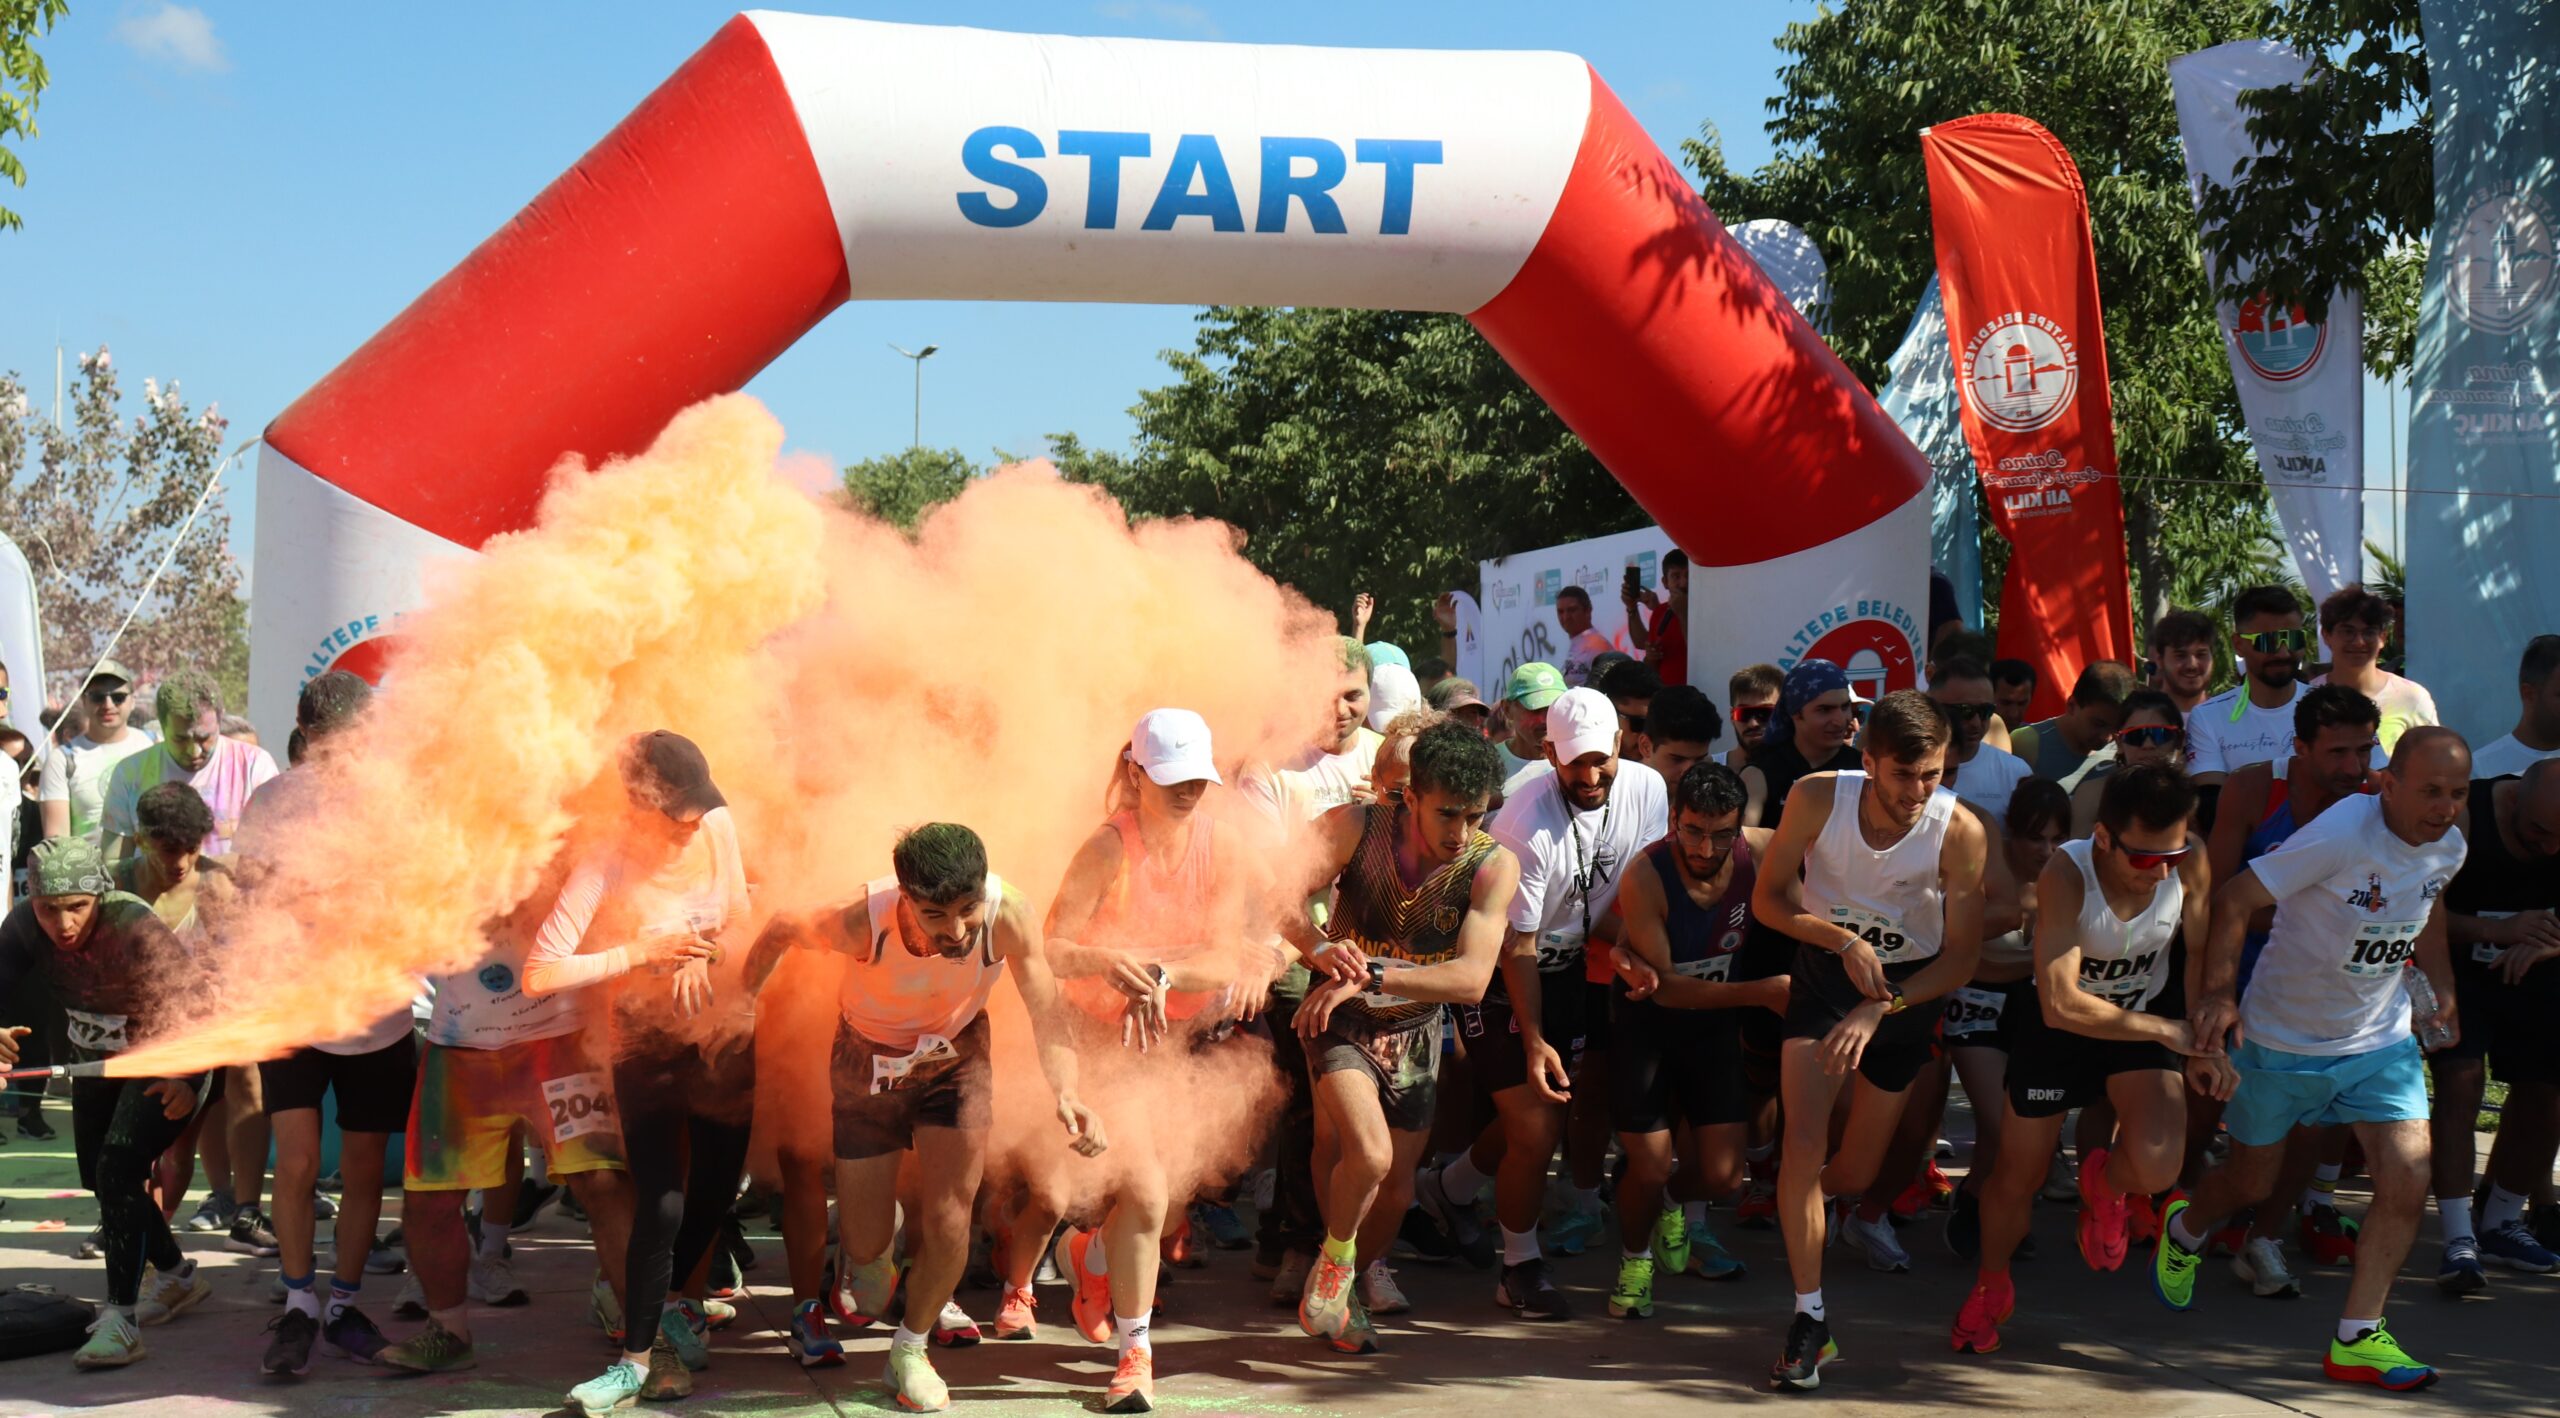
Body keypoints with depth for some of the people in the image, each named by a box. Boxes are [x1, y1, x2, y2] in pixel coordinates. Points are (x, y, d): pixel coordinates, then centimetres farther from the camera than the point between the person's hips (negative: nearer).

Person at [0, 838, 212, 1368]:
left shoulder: (135, 929, -34)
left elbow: (204, 1000, -30)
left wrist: (190, 1078, -37)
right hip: (96, 1061, 7)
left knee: (118, 1172, -21)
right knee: (100, 1179, 17)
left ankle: (120, 1320, -16)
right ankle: (177, 1275, 39)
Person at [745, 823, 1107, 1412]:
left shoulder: (1008, 913, -34)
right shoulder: (863, 922, -36)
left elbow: (1046, 1014, -30)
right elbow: (781, 931, -15)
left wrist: (1066, 1093, -47)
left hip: (957, 1057, 1)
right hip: (870, 1059, -1)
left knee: (948, 1223, -7)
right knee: (867, 1243, 5)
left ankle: (910, 1351, 21)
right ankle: (870, 1253, 45)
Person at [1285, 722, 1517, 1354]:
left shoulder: (1494, 866, -19)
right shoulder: (1356, 827, -20)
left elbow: (1471, 978, -27)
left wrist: (1371, 975, -37)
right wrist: (1320, 946, -43)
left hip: (1414, 1031, 3)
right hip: (1339, 1017, -3)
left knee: (1397, 1191, 12)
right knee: (1370, 1154, -25)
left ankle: (1352, 1290, 42)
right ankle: (1333, 1264, 5)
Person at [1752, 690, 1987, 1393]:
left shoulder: (1959, 831, -24)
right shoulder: (1817, 798, -22)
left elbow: (1962, 956, -16)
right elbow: (1767, 898, -9)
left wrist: (1880, 1009, -26)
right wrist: (1843, 940, -24)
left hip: (1911, 987, 1)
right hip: (1825, 971, 0)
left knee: (1854, 1173, 11)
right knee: (1804, 1142, -19)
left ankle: (1798, 1204, 50)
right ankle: (1809, 1319, -8)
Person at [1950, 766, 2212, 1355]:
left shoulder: (2189, 858, -24)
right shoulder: (2066, 875, -33)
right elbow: (2061, 1005, -36)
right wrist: (2166, 1030, -32)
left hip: (2148, 1014, 2)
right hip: (2059, 1023, -2)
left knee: (2155, 1168, -22)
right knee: (2018, 1174, 8)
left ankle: (2104, 1183, 18)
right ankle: (1990, 1288, 40)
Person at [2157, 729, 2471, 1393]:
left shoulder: (2448, 848, -7)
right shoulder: (2342, 834, -29)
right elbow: (2235, 898, -25)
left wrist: (2442, 985, 6)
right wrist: (2219, 993, -32)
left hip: (2381, 1040, 5)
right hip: (2281, 1039, -5)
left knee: (2409, 1177, -12)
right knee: (2250, 1183, 13)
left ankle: (2356, 1338, 0)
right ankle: (2184, 1231, 49)